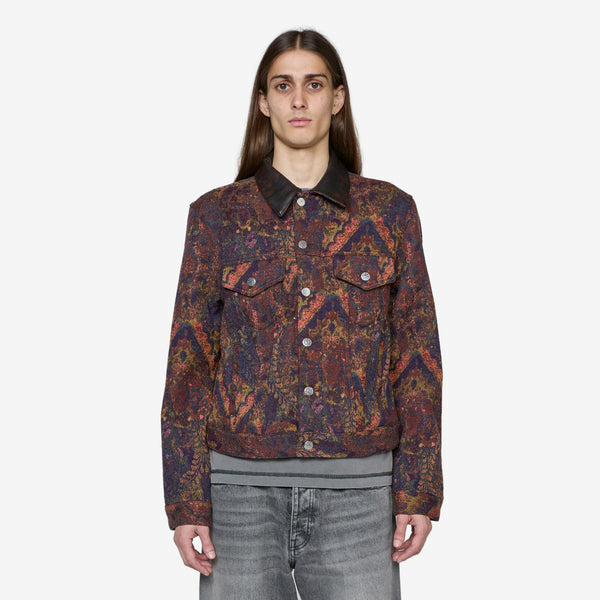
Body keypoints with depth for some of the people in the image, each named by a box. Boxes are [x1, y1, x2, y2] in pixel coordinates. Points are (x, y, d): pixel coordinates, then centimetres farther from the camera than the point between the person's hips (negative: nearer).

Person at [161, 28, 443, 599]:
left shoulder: (390, 210, 5)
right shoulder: (216, 214, 4)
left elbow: (416, 355, 5)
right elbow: (189, 363, 2)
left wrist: (418, 491, 0)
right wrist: (186, 502, -3)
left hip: (357, 491, 0)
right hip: (244, 488, 0)